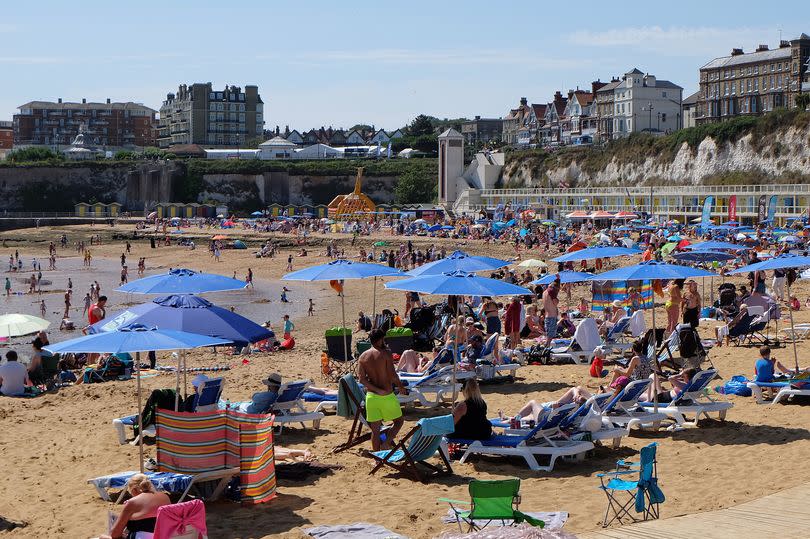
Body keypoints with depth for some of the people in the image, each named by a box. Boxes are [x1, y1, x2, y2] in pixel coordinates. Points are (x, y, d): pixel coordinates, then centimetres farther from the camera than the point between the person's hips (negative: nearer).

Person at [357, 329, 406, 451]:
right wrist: (401, 387, 0)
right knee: (399, 421, 15)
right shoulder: (386, 353, -10)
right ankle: (386, 443, -5)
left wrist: (378, 390, -9)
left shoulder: (363, 356, 5)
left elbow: (361, 379, -5)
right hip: (387, 396, -4)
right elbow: (392, 375, -17)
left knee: (375, 429, 10)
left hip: (371, 396, 5)